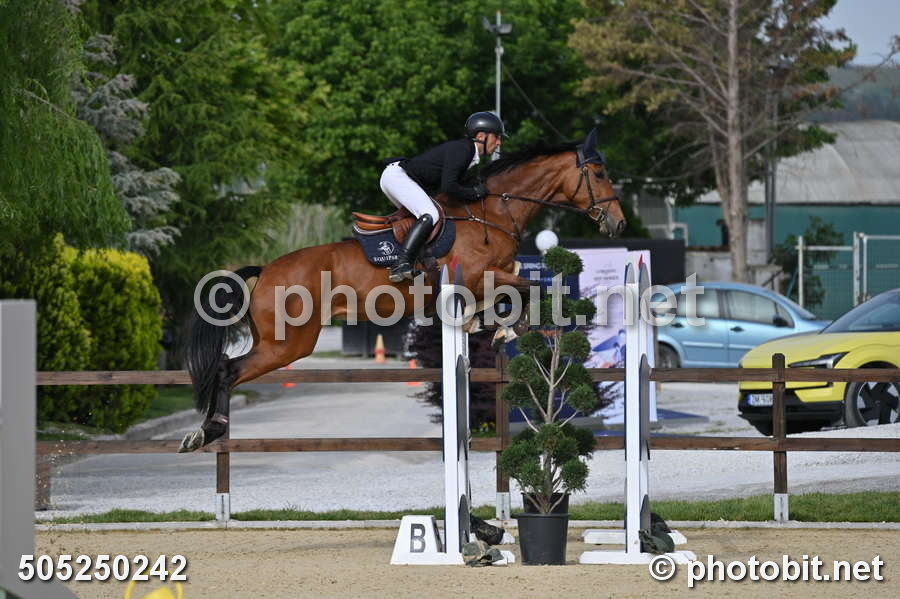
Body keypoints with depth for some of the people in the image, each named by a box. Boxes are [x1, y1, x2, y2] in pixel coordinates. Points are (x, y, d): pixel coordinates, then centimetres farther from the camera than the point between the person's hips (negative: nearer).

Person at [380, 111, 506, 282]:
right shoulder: (461, 150, -16)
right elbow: (448, 187, -25)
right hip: (396, 175, -11)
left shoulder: (469, 152, 16)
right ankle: (401, 264, -35)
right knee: (429, 215, -25)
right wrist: (475, 192, -13)